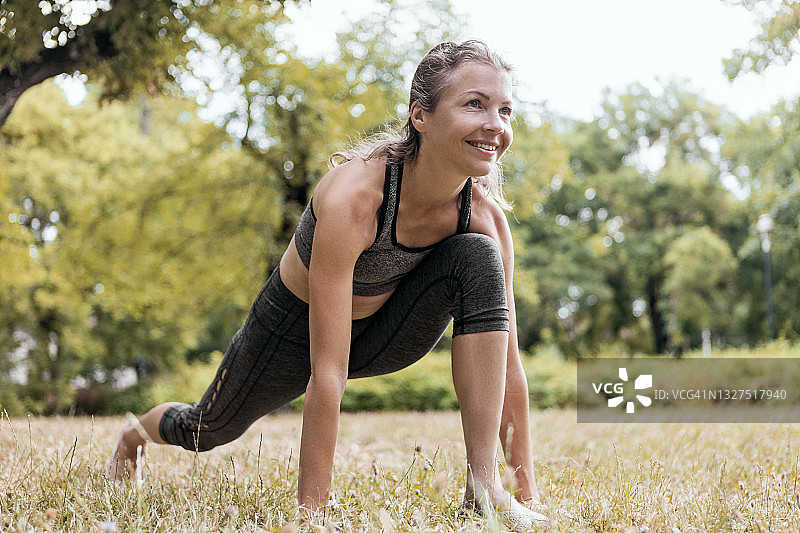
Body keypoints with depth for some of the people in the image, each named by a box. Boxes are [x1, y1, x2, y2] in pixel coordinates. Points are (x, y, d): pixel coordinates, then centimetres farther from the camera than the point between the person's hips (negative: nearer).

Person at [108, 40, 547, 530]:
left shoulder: (485, 214, -24)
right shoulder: (353, 195, -39)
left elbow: (509, 361, -17)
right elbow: (327, 373, -39)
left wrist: (528, 491, -19)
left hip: (381, 332, 3)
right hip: (293, 330, -3)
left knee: (477, 256, -25)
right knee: (207, 431, 21)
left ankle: (484, 486, -27)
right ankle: (138, 432, 61)